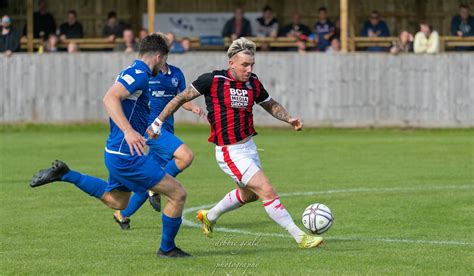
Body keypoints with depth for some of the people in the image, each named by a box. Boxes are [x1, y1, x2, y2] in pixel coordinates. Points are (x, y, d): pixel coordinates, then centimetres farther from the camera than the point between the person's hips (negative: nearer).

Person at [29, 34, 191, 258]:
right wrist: (128, 131, -41)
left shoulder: (131, 73, 13)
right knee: (178, 194, -6)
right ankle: (167, 249, 9)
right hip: (127, 155, -10)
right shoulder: (139, 75, -17)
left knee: (116, 201, 31)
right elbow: (109, 98, -31)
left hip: (116, 153, 10)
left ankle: (63, 174, 25)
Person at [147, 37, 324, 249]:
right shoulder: (213, 80, -15)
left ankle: (209, 217, 49)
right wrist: (158, 121, -6)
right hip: (230, 153, -8)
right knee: (268, 192, -13)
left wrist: (289, 119, 0)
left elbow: (271, 105, 18)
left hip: (249, 147, 8)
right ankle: (300, 237, -9)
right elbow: (182, 98, -6)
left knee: (248, 194, 26)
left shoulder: (253, 83, 1)